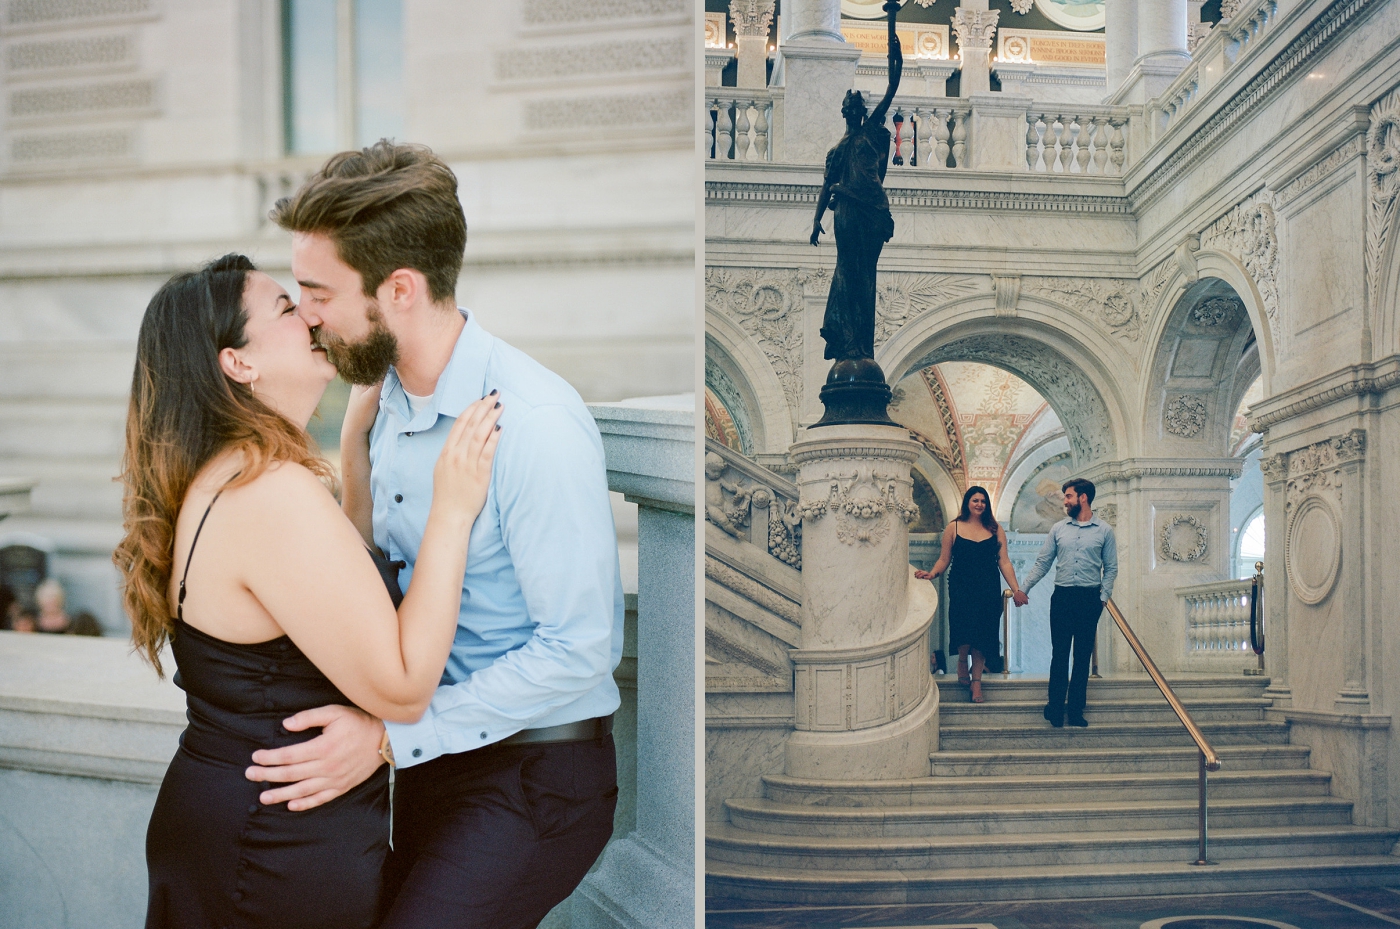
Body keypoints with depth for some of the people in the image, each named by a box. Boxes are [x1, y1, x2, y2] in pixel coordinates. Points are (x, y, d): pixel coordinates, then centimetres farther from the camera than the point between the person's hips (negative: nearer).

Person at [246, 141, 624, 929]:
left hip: (533, 775, -8)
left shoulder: (536, 423, -23)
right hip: (434, 751, 8)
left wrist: (391, 737, -23)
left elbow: (576, 650, -23)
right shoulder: (389, 401, 4)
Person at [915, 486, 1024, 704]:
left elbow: (1004, 562, 3)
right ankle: (962, 662, 19)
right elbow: (944, 559, 3)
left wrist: (1016, 590, -4)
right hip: (961, 589, -1)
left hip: (988, 591, 2)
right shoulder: (953, 528, 3)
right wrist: (932, 574, -16)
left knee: (981, 636, 2)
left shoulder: (995, 529, 6)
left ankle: (976, 680, 14)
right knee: (965, 631, -13)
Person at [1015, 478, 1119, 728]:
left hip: (1089, 599, -1)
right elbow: (1042, 563, 8)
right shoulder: (1058, 529, 7)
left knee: (1083, 656, 4)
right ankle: (1055, 707, 8)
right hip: (1062, 596, 1)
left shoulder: (1104, 531, 3)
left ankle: (1076, 709, 10)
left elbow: (1111, 568, 5)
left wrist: (1103, 597, -5)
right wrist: (1024, 589, 1)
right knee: (1059, 654, 2)